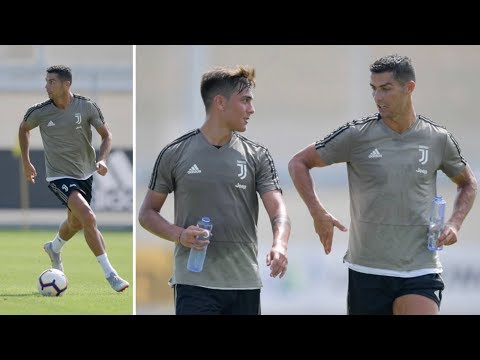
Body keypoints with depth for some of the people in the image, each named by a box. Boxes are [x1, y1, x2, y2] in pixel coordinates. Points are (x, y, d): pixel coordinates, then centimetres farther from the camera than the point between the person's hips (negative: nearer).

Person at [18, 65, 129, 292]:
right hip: (59, 177, -4)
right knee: (88, 218, -23)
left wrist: (102, 160, -19)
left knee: (75, 224, 22)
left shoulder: (87, 107, -11)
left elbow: (106, 135, -1)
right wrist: (26, 162, 13)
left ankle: (54, 248, 57)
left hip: (85, 174, 4)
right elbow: (24, 128, 10)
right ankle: (110, 274, -19)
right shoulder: (39, 112, -12)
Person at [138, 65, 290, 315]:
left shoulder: (257, 156, 6)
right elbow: (147, 213, 8)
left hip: (245, 285, 3)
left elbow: (278, 210, -4)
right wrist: (179, 235, -12)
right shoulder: (175, 154, 1)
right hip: (194, 285, -3)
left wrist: (279, 245, -25)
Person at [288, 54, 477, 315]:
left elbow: (467, 183, 21)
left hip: (421, 272, 0)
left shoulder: (438, 139, 3)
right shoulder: (357, 135, -2)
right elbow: (298, 163, 6)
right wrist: (318, 213, -8)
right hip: (366, 271, 1)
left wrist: (455, 223, 3)